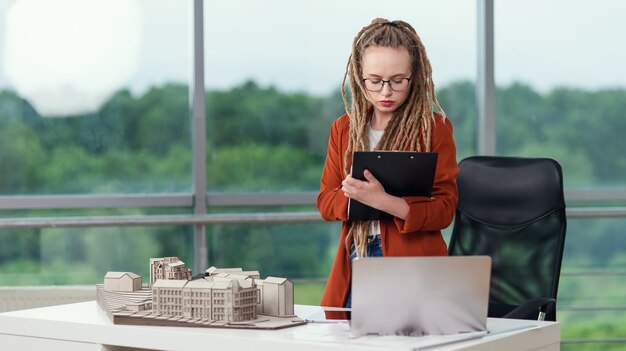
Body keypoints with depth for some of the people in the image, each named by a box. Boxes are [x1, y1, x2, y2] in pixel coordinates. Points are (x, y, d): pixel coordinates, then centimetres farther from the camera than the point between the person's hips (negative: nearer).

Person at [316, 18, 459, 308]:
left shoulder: (435, 128, -1)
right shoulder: (344, 128, 12)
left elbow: (444, 209, -7)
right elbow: (325, 202, 10)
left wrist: (384, 201, -22)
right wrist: (353, 194, -13)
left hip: (412, 272, -3)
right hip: (354, 264, 4)